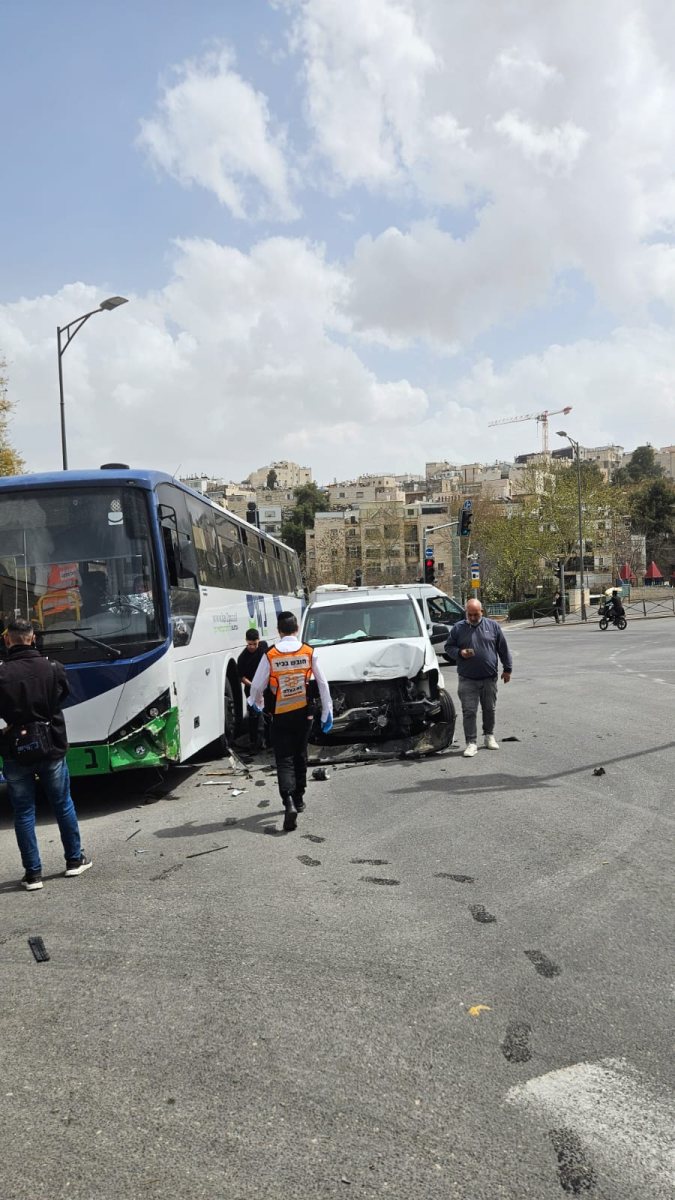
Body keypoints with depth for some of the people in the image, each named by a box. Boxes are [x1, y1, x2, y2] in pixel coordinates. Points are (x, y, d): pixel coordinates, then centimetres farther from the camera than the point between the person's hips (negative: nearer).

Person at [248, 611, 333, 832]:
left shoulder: (269, 656, -11)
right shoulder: (309, 653, -5)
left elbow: (257, 686, -4)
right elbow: (323, 684, -2)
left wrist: (257, 704, 18)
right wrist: (327, 713, 7)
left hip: (280, 716, -2)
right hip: (303, 714, 2)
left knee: (284, 760, 0)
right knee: (300, 757, 19)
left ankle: (289, 802, -19)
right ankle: (298, 799, 29)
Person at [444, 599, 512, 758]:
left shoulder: (493, 626, 4)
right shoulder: (458, 628, 2)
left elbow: (503, 648, 8)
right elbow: (448, 647, 8)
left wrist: (507, 669, 7)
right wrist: (460, 653, -13)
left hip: (490, 678, 1)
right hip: (467, 679, -1)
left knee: (489, 709, 12)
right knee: (469, 712, -5)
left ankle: (489, 736, 29)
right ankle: (471, 743, -1)